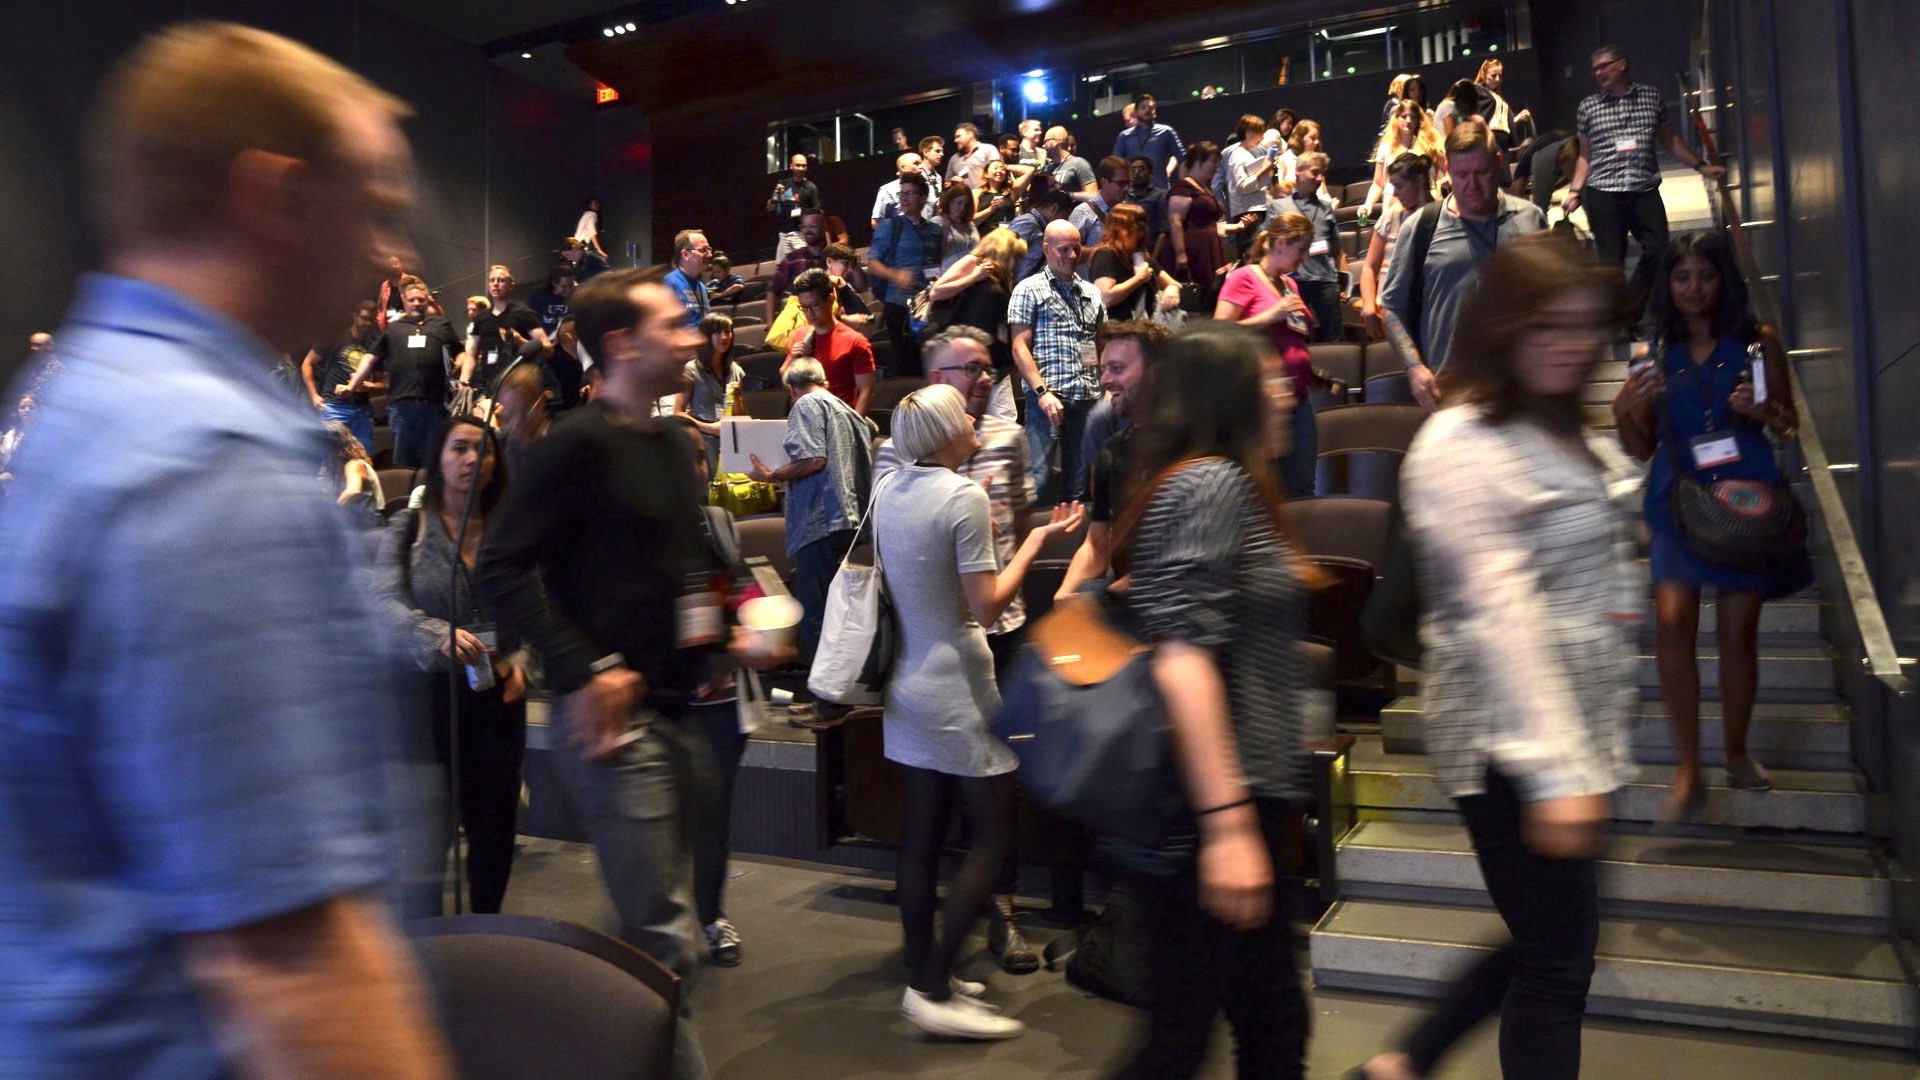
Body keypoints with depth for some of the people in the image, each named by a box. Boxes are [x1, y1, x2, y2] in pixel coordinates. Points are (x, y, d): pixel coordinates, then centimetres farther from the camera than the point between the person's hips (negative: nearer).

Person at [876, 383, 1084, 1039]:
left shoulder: (889, 492, 6)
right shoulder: (963, 497, -17)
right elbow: (988, 608, -17)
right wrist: (1035, 542, -6)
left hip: (910, 682, 8)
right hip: (957, 690, -8)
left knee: (922, 835, 13)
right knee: (995, 837, 1)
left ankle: (922, 977, 22)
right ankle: (935, 991, 3)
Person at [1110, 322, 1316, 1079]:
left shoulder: (1203, 484, 16)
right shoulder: (1214, 482, -14)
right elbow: (1182, 660, -25)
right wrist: (1228, 825, -26)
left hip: (1238, 795, 10)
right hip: (1215, 803, -10)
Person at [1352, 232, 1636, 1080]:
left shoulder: (1563, 432, 13)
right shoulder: (1464, 445, -17)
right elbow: (1499, 619, -23)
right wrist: (1554, 773, -25)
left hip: (1574, 730, 10)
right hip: (1508, 744, -9)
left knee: (1548, 940, 18)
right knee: (1558, 959, 2)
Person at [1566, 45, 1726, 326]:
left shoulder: (1652, 97, 11)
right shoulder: (1588, 107, 9)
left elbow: (1670, 140, 18)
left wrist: (1701, 166, 14)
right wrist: (1575, 191, 1)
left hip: (1646, 191, 2)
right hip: (1603, 195, -2)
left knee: (1658, 251, -6)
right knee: (1611, 261, -3)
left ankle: (1630, 317, 6)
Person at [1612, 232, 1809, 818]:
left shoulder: (1758, 342, 3)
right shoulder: (1654, 354, 5)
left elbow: (1788, 421, 10)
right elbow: (1642, 448, 8)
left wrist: (1763, 410, -12)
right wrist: (1625, 410, -12)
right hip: (1679, 500, 0)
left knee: (1738, 632, 6)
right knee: (1673, 622, -18)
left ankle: (1737, 753, 28)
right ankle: (1688, 772, -11)